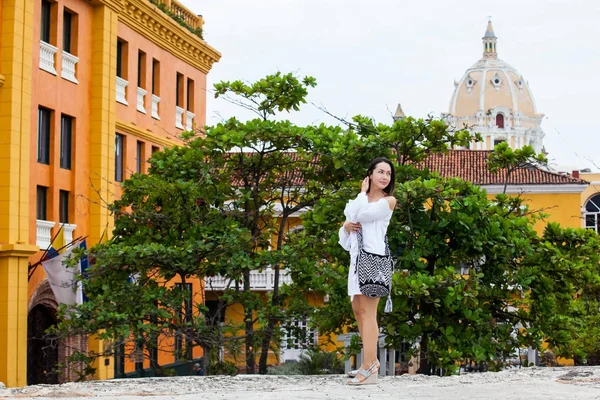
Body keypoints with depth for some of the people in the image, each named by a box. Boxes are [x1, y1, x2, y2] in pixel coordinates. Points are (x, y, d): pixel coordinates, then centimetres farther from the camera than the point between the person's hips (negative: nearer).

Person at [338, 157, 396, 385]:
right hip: (357, 257, 8)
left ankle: (370, 368, -18)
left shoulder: (388, 201, 1)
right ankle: (371, 361, 22)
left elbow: (361, 214, -13)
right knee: (358, 309, 12)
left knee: (368, 311, -14)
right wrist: (347, 226, -6)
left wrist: (363, 192, 2)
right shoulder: (361, 200, 21)